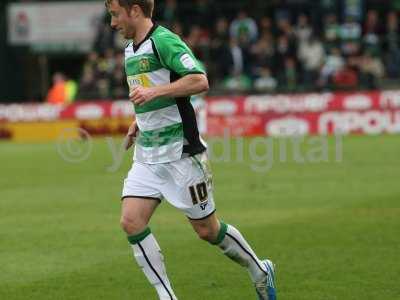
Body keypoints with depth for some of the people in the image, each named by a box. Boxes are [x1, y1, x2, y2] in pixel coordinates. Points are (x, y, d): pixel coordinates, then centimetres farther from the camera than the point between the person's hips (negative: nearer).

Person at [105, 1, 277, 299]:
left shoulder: (164, 41, -15)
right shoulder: (131, 50, 14)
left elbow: (200, 81, -26)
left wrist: (153, 92, -28)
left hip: (180, 152, -8)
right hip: (147, 155, 8)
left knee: (207, 229, 2)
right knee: (131, 221, -9)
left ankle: (260, 272, 26)